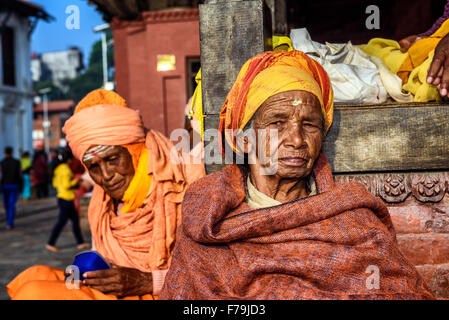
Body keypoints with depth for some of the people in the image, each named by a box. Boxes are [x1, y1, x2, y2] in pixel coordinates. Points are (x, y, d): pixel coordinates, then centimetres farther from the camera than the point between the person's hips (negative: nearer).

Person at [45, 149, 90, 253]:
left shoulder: (59, 168, 11)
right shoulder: (66, 170, -18)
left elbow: (55, 183, 15)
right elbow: (67, 185, -23)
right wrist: (76, 181, -9)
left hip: (62, 197, 10)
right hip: (66, 199, -10)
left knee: (75, 220, 12)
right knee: (61, 222, -2)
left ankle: (80, 242, 16)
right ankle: (50, 243, 6)